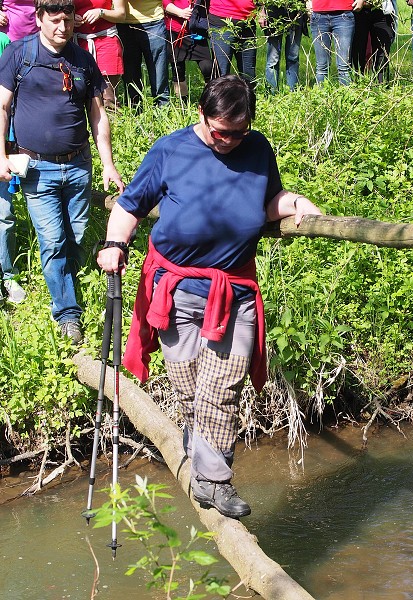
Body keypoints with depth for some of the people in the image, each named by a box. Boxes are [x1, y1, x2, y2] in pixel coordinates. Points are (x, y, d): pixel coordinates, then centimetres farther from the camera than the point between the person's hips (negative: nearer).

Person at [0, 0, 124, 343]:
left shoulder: (83, 60, 7)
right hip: (38, 168, -3)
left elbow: (97, 115, 11)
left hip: (78, 165, 3)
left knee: (77, 239, 7)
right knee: (53, 242, -5)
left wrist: (109, 165, 7)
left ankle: (65, 287, 27)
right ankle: (67, 314, 4)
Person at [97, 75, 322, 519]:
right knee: (191, 395, 4)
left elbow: (270, 200, 15)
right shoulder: (170, 152, -8)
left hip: (235, 292, 1)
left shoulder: (258, 150, -1)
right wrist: (115, 244, -17)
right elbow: (131, 204, 0)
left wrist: (295, 203, -7)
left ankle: (209, 481, 2)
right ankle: (214, 476, 17)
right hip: (178, 292, -1)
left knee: (223, 391, -5)